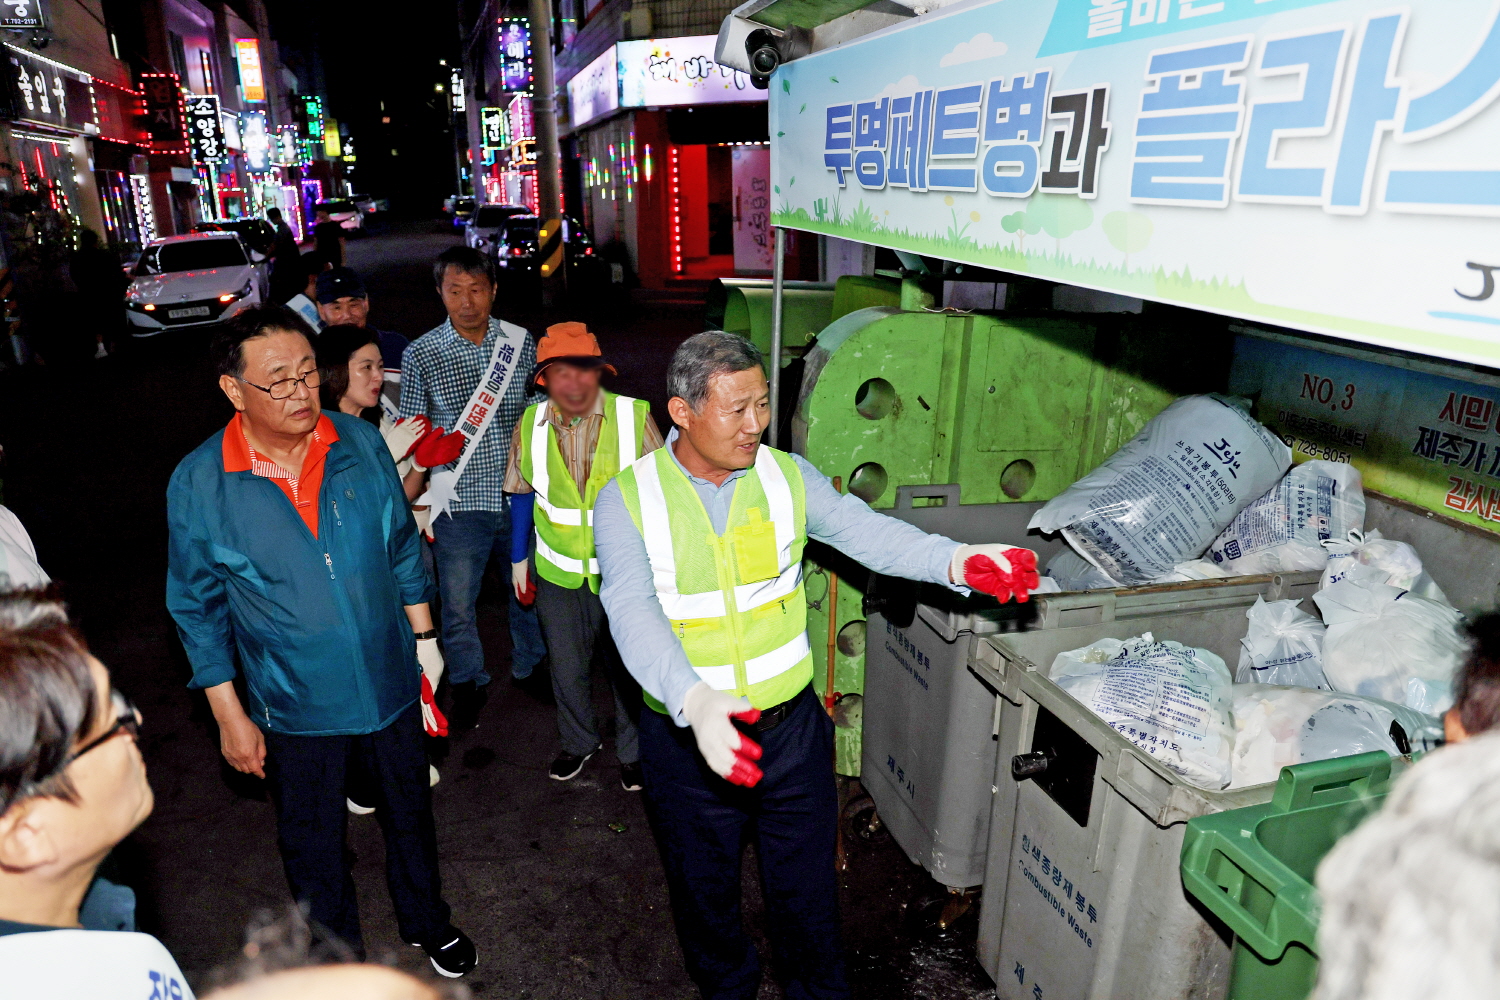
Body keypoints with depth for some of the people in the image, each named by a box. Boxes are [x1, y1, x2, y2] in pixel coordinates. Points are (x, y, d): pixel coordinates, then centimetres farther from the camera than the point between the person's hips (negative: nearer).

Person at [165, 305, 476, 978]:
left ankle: (426, 923, 50)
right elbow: (198, 611, -6)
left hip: (391, 685, 2)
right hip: (295, 708, -1)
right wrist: (229, 716, -4)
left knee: (409, 815, 22)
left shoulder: (361, 444, -10)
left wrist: (423, 636, 7)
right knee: (312, 844, 19)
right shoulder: (198, 483, -16)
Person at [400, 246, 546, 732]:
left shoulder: (522, 342, 2)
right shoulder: (420, 354, -4)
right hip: (459, 502, -1)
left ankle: (531, 667, 42)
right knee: (458, 604, 10)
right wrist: (417, 501, -2)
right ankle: (468, 683, 34)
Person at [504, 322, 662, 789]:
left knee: (629, 667, 14)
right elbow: (522, 494, 7)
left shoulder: (634, 417, -14)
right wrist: (519, 558, 10)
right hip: (559, 572, 2)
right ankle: (578, 741, 44)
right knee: (567, 667, 18)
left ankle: (633, 751, 38)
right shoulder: (531, 424, -5)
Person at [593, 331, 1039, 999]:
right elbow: (632, 610, -25)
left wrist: (955, 560, -30)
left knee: (806, 885, 18)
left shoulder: (786, 475, -4)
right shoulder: (627, 499, -13)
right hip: (688, 736, -1)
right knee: (704, 888, 22)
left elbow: (861, 530, -11)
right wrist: (694, 700, -42)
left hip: (791, 725, 2)